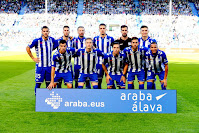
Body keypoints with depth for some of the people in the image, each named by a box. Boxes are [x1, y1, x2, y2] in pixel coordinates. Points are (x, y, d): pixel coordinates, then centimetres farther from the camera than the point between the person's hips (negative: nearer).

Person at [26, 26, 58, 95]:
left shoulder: (52, 40, 2)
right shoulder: (37, 41, -9)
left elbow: (57, 45, 23)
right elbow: (28, 48, -1)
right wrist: (33, 58, -2)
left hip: (49, 66, 4)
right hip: (40, 66, -3)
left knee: (49, 83, 9)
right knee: (38, 83, -1)